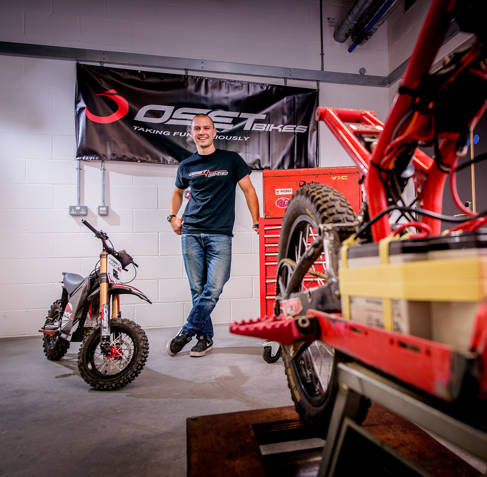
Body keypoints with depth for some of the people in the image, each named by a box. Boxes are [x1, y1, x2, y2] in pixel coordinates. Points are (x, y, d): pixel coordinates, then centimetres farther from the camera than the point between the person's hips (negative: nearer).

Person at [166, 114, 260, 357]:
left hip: (220, 234, -2)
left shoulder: (231, 160, 7)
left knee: (214, 289, -10)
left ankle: (187, 332, 5)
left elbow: (248, 190, 8)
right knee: (198, 289, 4)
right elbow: (178, 192, 29)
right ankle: (205, 337, 17)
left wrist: (256, 222, 0)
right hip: (191, 233, 3)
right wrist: (173, 216, 12)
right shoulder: (186, 166, 14)